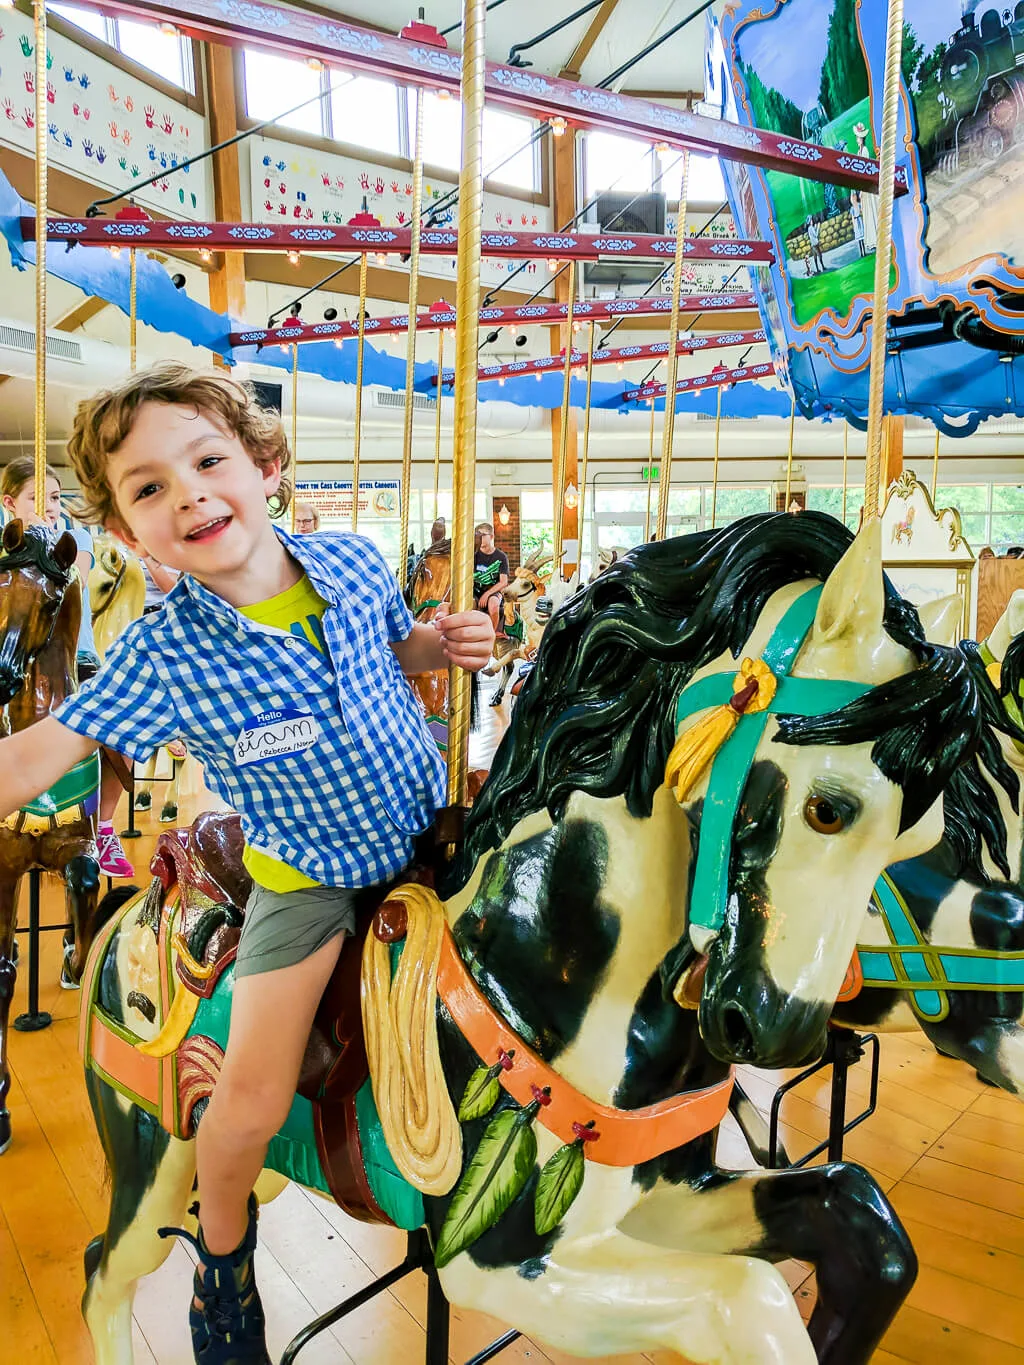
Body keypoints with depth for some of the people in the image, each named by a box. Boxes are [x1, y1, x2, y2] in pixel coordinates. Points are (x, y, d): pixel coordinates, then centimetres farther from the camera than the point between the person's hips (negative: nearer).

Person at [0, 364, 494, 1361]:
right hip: (307, 877, -3)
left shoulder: (352, 561, -13)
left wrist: (441, 644, -13)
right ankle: (221, 1250, 33)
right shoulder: (162, 657, -23)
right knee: (251, 1103, 0)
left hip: (427, 828, 4)